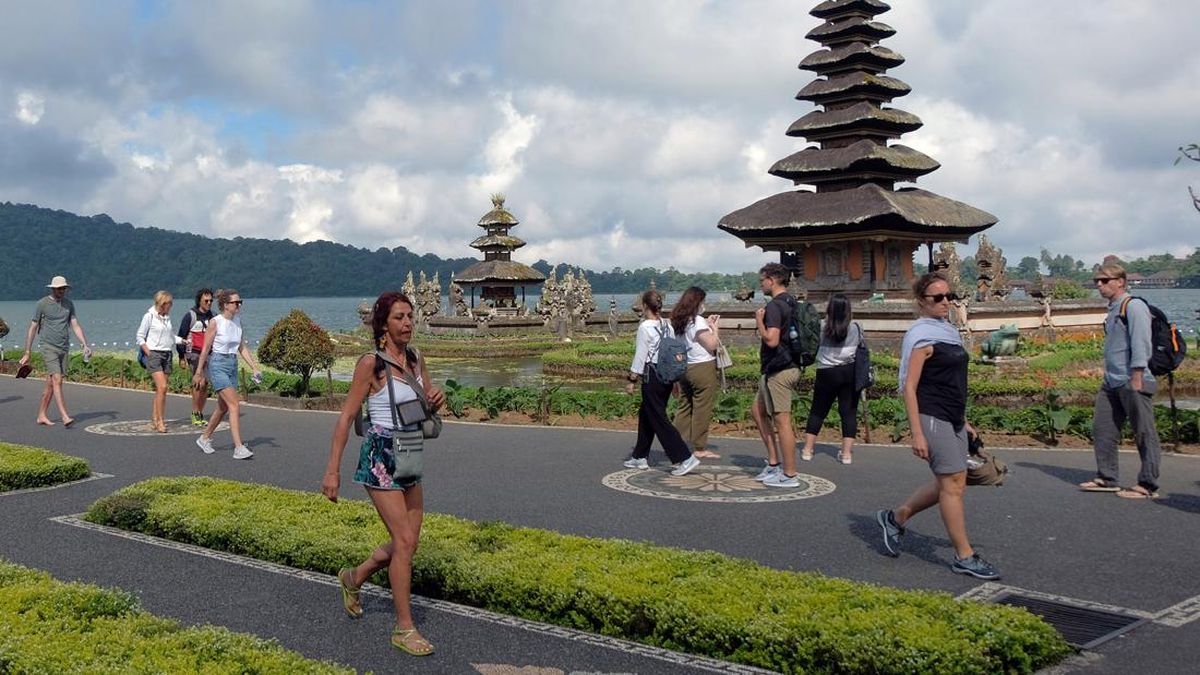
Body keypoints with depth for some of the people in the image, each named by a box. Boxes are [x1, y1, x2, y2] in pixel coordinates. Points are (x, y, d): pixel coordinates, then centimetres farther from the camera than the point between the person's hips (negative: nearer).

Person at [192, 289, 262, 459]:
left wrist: (255, 368, 4)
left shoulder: (237, 321, 7)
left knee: (223, 407, 13)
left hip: (232, 365, 7)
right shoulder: (215, 322, -11)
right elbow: (205, 349, -7)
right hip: (218, 365, -7)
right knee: (234, 404, -15)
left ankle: (204, 438, 33)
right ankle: (239, 448, -16)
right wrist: (199, 372, -4)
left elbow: (242, 347, 12)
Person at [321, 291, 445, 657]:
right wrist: (332, 470, -12)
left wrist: (437, 399, -6)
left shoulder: (416, 359, 7)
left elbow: (429, 405, 19)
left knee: (408, 543, 12)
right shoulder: (371, 364, -12)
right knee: (404, 541, -8)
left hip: (410, 459, 7)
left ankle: (354, 578, 37)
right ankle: (404, 629, 3)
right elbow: (347, 416, -10)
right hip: (381, 458, -7)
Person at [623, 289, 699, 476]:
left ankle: (685, 458, -10)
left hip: (652, 375, -8)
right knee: (645, 415, 19)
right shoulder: (668, 326, 7)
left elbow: (640, 355, -13)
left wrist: (632, 379, -7)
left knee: (658, 419, -3)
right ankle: (640, 457, 28)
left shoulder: (645, 327, -13)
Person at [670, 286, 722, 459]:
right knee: (702, 409, -2)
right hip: (703, 367, -8)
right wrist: (714, 327, 0)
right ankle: (699, 449, 3)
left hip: (684, 367, 8)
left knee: (684, 406, 13)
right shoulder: (697, 321, -14)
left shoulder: (679, 321, 10)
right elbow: (712, 345, -13)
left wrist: (707, 324, 15)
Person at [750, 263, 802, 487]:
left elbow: (771, 340, -26)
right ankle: (774, 463, 20)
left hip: (778, 370, -10)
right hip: (790, 366, 10)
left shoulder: (774, 306, -17)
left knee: (782, 421, -5)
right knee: (758, 410, 19)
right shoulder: (792, 303, 14)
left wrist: (759, 321, -12)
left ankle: (789, 475, 0)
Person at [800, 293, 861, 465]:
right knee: (849, 412, 5)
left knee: (817, 411, 9)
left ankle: (807, 449, 13)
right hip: (851, 372, 1)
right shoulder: (856, 328, -1)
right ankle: (846, 453, 3)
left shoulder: (821, 327, -8)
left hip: (827, 374, -1)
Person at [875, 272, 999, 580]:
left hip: (953, 419, 9)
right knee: (953, 483, -5)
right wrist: (917, 433, -20)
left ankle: (895, 518, 28)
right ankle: (964, 556, 4)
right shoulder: (921, 337, -12)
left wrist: (964, 421, 22)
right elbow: (909, 387, -15)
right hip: (932, 418, -9)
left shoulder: (948, 332, 15)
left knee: (948, 484, 12)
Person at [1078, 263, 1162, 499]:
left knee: (1144, 434, -2)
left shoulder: (1134, 306, -9)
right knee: (1102, 430, 10)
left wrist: (1136, 378, -20)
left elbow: (1141, 345, -16)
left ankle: (1148, 486, 2)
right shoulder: (1113, 310, 18)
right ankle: (1106, 479, 19)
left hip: (1132, 383, -9)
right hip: (1111, 383, 9)